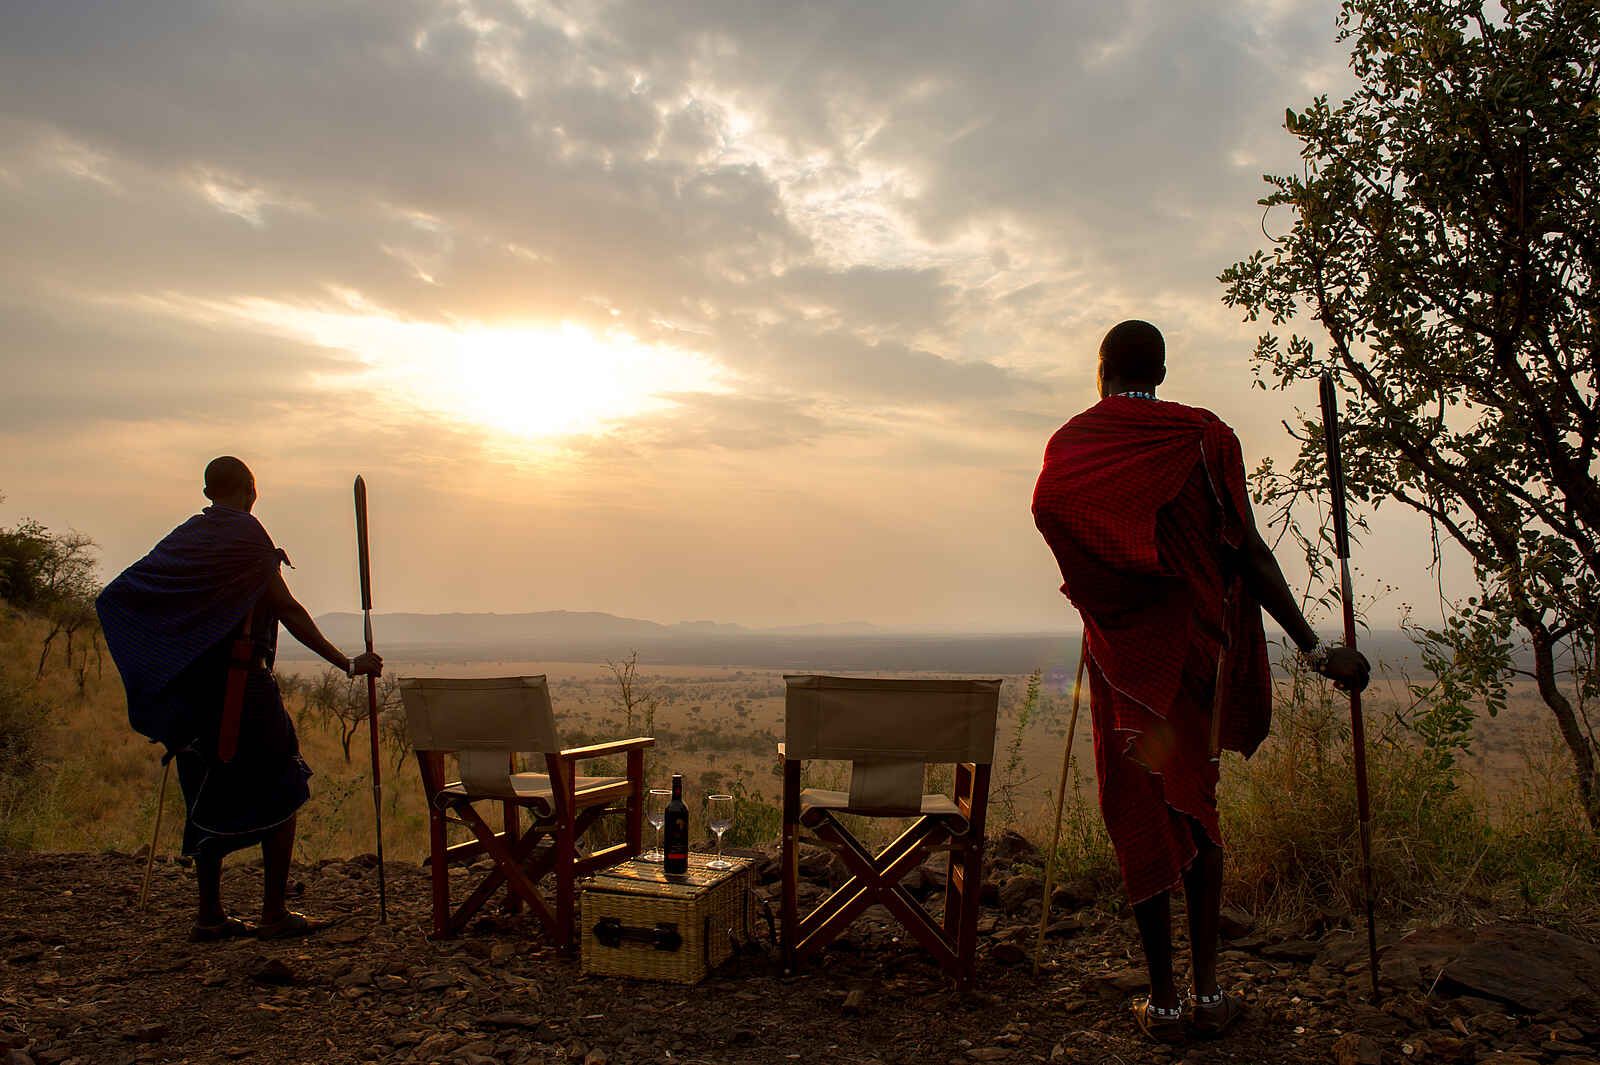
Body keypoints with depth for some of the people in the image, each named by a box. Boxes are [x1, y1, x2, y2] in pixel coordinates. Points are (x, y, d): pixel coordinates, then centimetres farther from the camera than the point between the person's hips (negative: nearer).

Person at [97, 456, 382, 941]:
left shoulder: (183, 537, 12)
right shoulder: (246, 535, -9)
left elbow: (118, 596, 14)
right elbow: (289, 612, -12)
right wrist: (347, 664, -8)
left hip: (190, 689, 7)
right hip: (241, 685, -7)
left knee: (210, 799, 15)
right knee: (279, 792, 4)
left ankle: (209, 914, 19)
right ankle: (274, 912, 6)